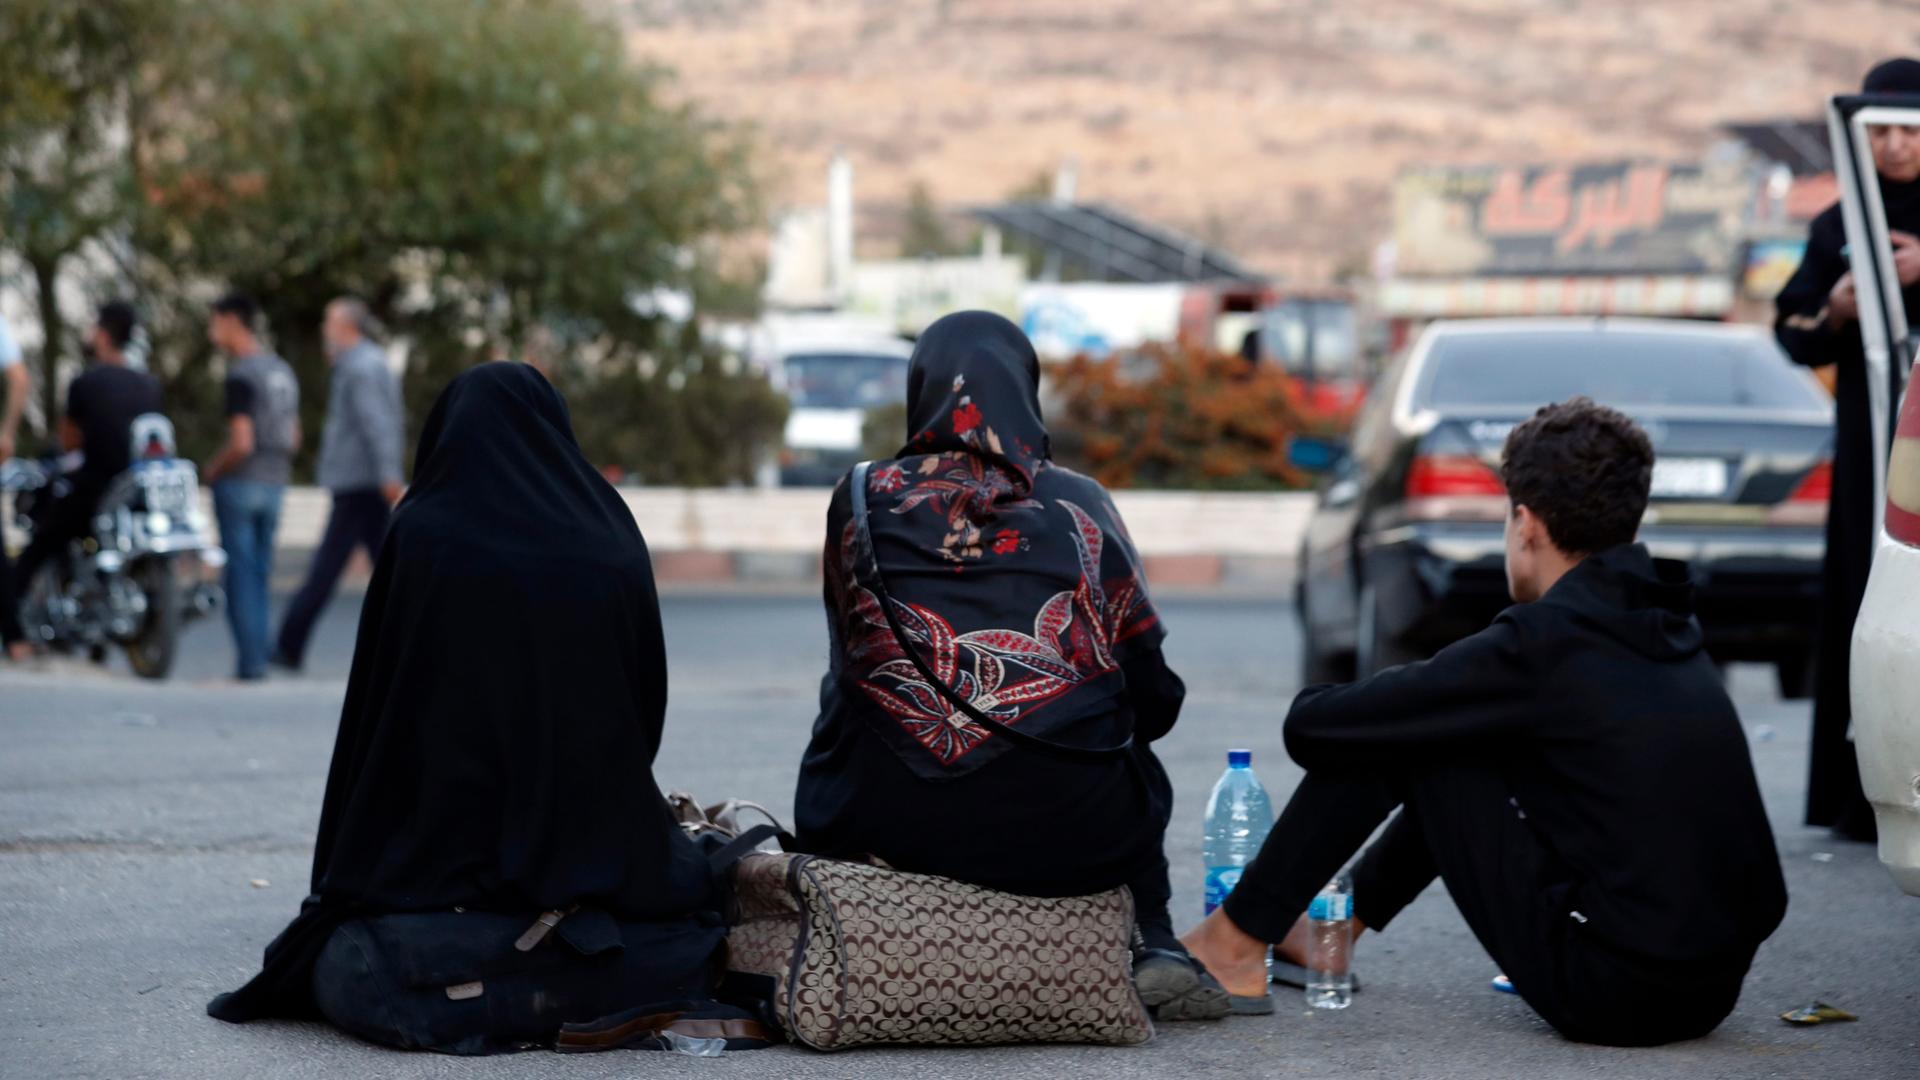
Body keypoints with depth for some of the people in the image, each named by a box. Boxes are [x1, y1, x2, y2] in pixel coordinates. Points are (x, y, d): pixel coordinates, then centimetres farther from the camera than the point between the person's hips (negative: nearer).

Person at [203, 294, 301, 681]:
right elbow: (293, 438, 17)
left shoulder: (241, 376, -15)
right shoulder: (283, 371, 12)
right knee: (259, 573, 13)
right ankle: (260, 655, 13)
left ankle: (250, 660, -3)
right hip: (275, 484, 8)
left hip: (240, 483, -8)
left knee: (241, 574, -2)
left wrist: (214, 471, -6)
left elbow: (241, 443, -21)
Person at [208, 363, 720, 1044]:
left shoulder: (425, 535, -6)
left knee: (339, 977, 21)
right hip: (596, 852, 1)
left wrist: (344, 880, 7)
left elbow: (379, 705, -3)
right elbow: (647, 708, 10)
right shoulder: (612, 537, 3)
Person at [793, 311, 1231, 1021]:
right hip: (1060, 830, 0)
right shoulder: (1078, 506, 6)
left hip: (889, 823, 0)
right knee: (1134, 772, 34)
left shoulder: (862, 501, 7)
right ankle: (1154, 949, 14)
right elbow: (1153, 699, 8)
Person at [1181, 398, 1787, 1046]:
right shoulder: (1670, 631, 11)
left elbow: (1313, 726, -7)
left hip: (1612, 994, -8)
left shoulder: (1545, 641, -12)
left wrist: (1318, 703, 17)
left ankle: (1239, 942, 12)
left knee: (1390, 737, 3)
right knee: (1451, 739, 23)